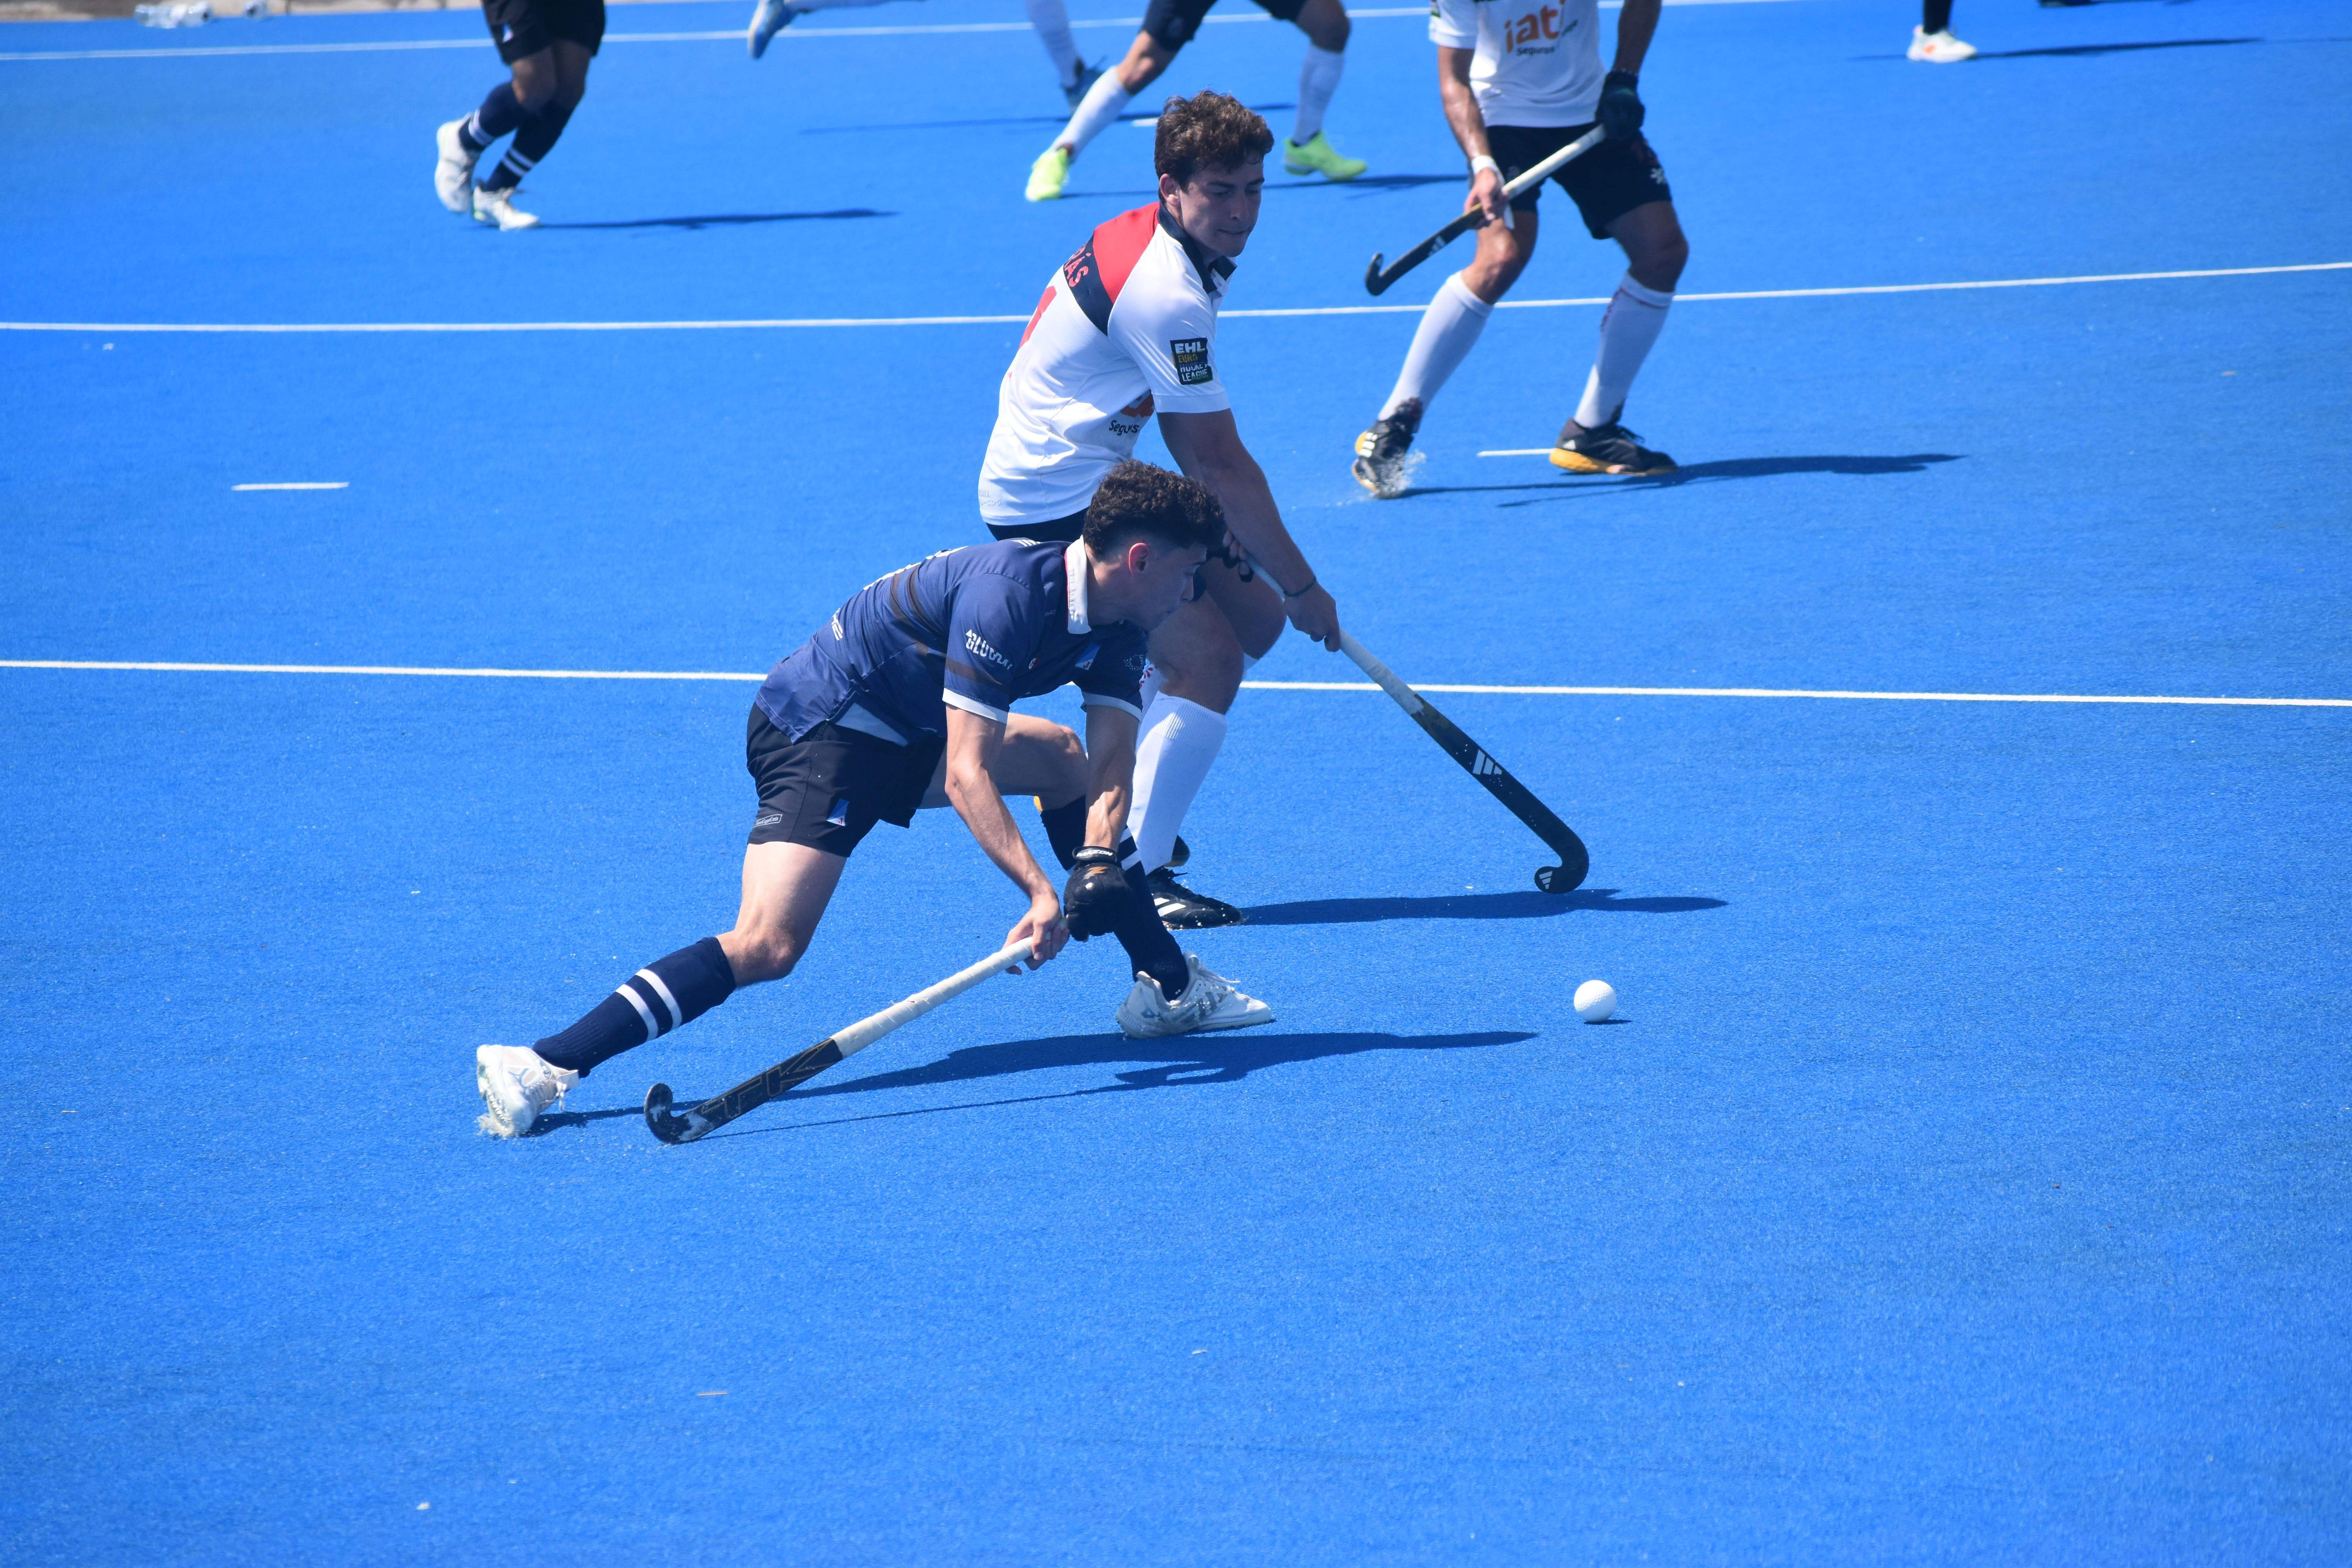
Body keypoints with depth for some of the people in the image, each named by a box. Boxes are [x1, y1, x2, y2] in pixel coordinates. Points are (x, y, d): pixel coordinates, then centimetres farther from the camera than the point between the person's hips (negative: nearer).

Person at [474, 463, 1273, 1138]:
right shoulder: (1007, 592, -27)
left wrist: (1099, 860, -26)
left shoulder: (1115, 630, 1)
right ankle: (544, 1065, -33)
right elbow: (964, 777, -32)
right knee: (768, 945, -26)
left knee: (1069, 761, 14)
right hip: (818, 724, -10)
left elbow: (1112, 770, -7)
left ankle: (1169, 986, 25)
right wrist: (1041, 892, -38)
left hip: (906, 735, 10)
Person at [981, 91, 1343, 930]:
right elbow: (1221, 464, -19)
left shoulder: (1144, 239, 8)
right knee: (1208, 658, -17)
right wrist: (1303, 586, -11)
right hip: (1055, 501, -11)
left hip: (1082, 480, 11)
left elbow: (1194, 449, 17)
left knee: (1253, 615, 14)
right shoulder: (1166, 295, -24)